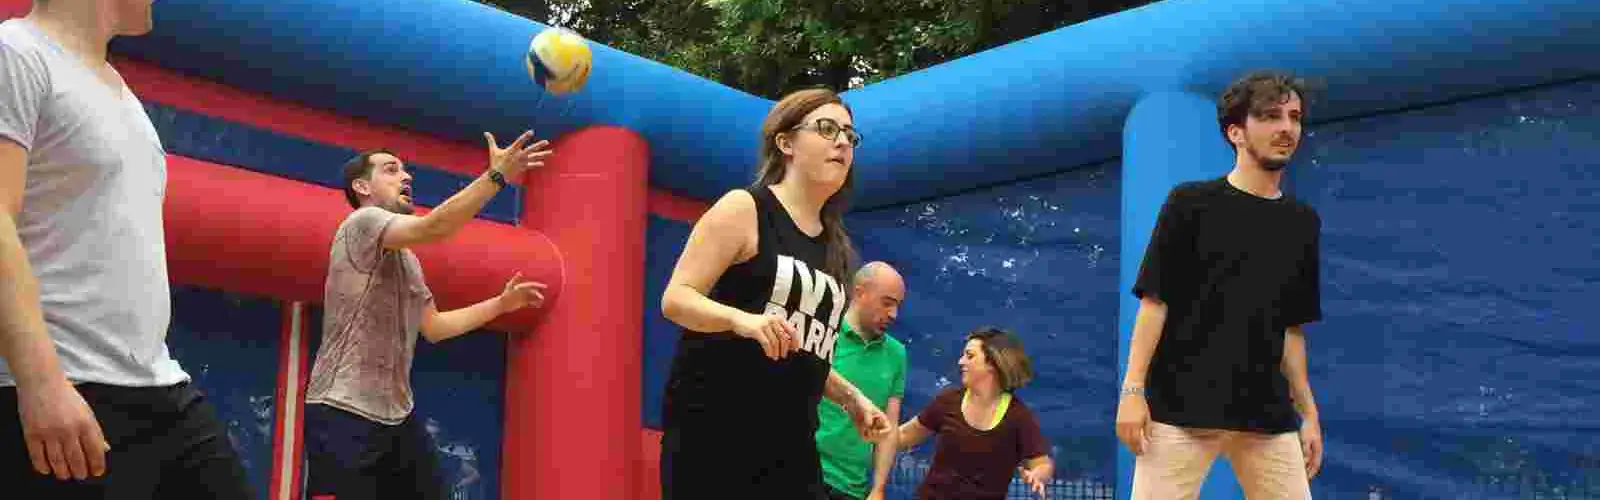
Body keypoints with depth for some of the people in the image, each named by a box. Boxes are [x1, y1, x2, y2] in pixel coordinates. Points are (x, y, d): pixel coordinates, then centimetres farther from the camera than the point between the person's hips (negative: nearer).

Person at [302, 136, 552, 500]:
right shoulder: (362, 223, -9)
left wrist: (501, 303, 21)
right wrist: (497, 175, -30)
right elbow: (432, 228, -27)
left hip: (398, 415, 9)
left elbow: (434, 328, 24)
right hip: (344, 415, -9)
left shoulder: (407, 260, 20)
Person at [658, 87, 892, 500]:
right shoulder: (744, 208, -4)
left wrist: (850, 397, 15)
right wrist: (743, 319, -27)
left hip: (791, 443, 7)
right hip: (711, 430, -7)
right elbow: (675, 299, -11)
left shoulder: (833, 245, 17)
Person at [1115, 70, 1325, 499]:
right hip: (1180, 407, -4)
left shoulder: (1303, 221, 13)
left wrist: (1308, 412, 15)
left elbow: (1291, 327, 17)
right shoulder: (1190, 202, 0)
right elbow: (1155, 300, -2)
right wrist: (1133, 389, -10)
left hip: (1268, 414, 5)